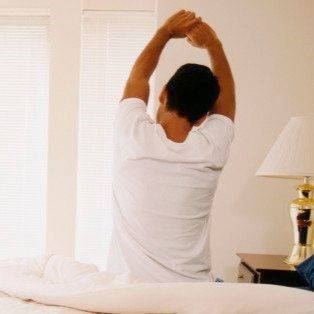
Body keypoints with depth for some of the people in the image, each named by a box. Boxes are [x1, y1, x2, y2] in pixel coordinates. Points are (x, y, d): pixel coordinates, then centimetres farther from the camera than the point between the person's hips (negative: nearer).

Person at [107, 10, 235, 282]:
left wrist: (166, 31, 14)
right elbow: (226, 92, 8)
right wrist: (213, 44, 3)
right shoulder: (211, 149, -13)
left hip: (128, 286, 0)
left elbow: (138, 76, 6)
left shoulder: (134, 136, -15)